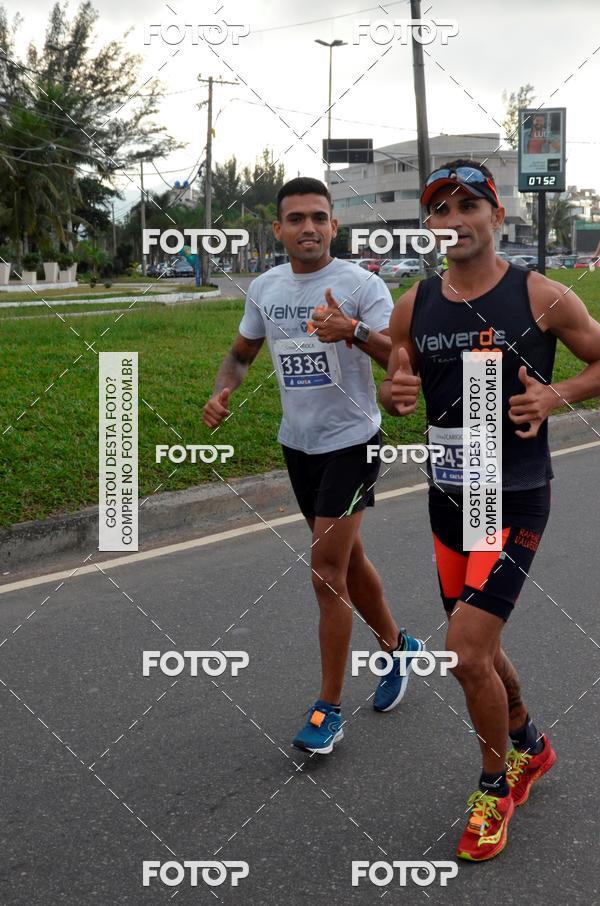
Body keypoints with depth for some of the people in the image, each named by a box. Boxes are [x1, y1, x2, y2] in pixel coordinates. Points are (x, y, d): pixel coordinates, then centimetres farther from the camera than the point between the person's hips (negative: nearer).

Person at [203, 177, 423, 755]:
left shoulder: (361, 284, -13)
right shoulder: (264, 289, 4)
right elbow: (242, 352, 17)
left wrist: (354, 330, -41)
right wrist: (222, 392, -4)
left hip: (351, 442, -6)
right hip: (298, 444, 6)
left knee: (327, 568, -10)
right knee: (346, 559, 17)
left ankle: (329, 710, 2)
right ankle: (397, 647, 41)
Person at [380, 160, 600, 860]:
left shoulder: (540, 297, -10)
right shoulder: (412, 306, 1)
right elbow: (394, 389, 12)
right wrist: (395, 395, -11)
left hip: (515, 500, -5)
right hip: (448, 496, 5)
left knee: (467, 653, -12)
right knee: (477, 650, 17)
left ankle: (496, 784, 14)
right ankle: (529, 747, 45)